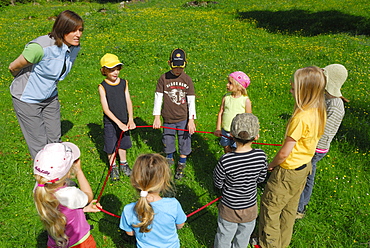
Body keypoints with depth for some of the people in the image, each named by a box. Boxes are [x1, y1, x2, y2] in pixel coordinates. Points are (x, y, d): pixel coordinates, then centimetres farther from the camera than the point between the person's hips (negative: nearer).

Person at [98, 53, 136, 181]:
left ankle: (123, 164, 40)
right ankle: (113, 167, 31)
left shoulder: (124, 83, -2)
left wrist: (130, 119, -12)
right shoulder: (103, 86, -14)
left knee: (123, 143, 19)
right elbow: (106, 109, -17)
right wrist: (119, 123, -21)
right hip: (110, 122, -3)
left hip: (124, 121, 3)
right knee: (111, 146, 10)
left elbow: (128, 102, -2)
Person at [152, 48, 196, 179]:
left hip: (184, 118, 0)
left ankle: (181, 165, 30)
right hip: (168, 118, 0)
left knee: (184, 141, 9)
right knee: (168, 140, 15)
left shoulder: (187, 80, -5)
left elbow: (191, 101, -4)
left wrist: (191, 120, -10)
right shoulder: (163, 78, -6)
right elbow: (158, 98, -3)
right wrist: (157, 117, -6)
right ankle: (169, 159, 43)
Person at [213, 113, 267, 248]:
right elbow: (261, 178, -5)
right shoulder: (261, 156, -22)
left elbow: (218, 184, -15)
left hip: (229, 209, -2)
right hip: (250, 209, 3)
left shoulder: (225, 161, -30)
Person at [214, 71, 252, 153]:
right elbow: (220, 113, 2)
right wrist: (218, 129, -1)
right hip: (225, 131, 4)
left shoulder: (246, 100, -12)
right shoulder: (226, 97, -3)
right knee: (227, 150, 16)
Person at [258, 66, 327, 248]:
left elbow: (284, 153, -24)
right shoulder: (319, 111, -4)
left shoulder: (301, 117, -31)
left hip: (288, 171, -9)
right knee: (289, 209, 25)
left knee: (269, 207, 11)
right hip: (304, 166, 9)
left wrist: (271, 165, -6)